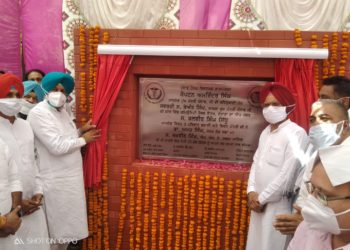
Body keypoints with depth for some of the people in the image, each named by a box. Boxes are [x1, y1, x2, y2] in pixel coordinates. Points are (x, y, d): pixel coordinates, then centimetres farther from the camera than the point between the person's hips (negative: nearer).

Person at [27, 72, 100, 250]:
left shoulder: (61, 111, 10)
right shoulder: (38, 113, -17)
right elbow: (57, 146, -24)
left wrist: (81, 131, 3)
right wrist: (83, 140, -11)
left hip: (70, 177, 8)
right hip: (55, 181, -8)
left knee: (66, 226, 19)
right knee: (56, 230, 5)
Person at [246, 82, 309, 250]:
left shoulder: (296, 134, -15)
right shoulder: (266, 132, 12)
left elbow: (288, 174, -19)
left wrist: (261, 199, -11)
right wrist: (251, 192, -1)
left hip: (279, 204, -7)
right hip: (260, 202, 7)